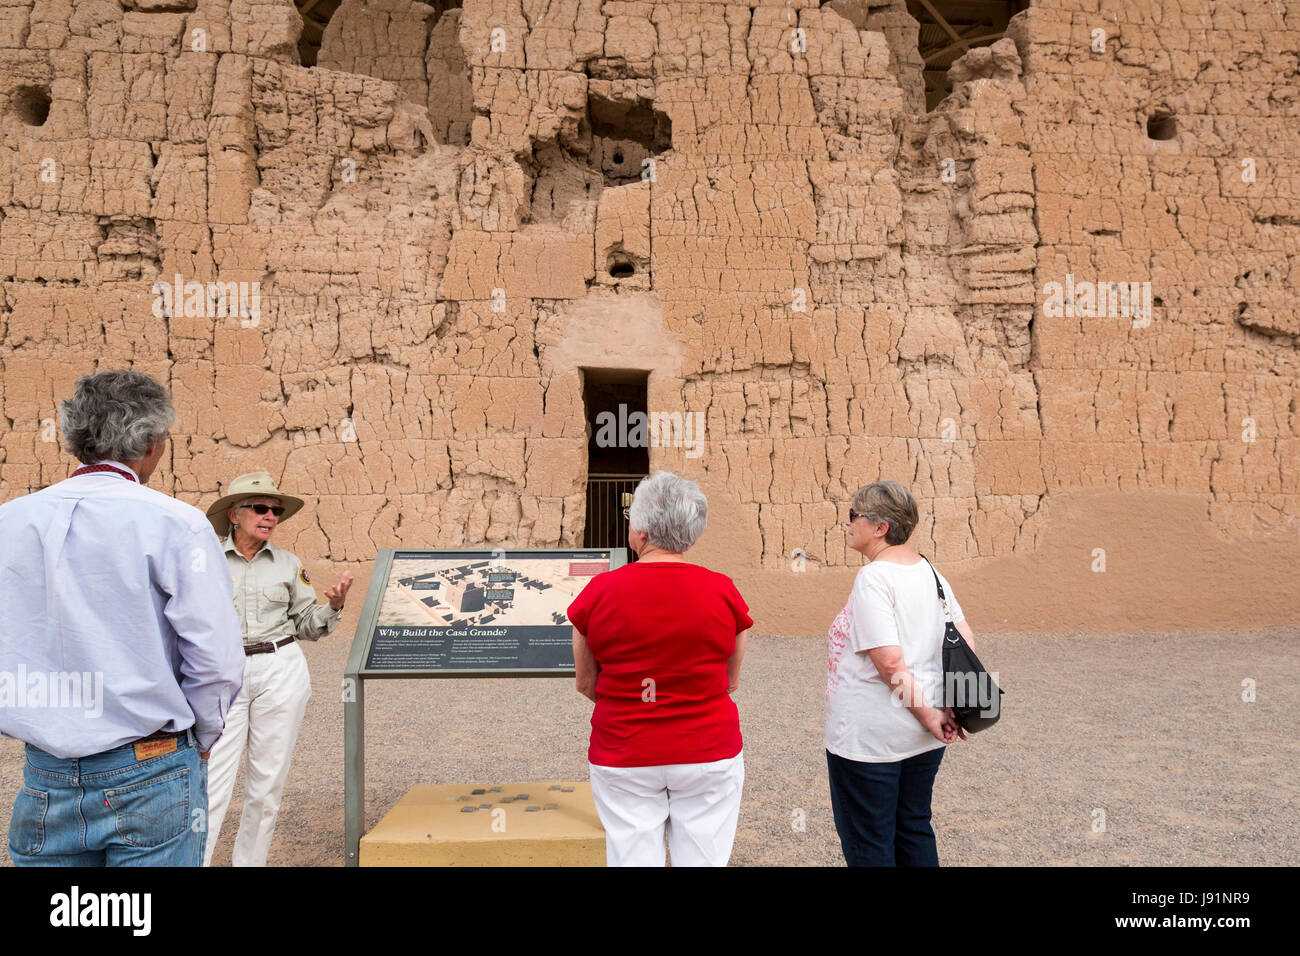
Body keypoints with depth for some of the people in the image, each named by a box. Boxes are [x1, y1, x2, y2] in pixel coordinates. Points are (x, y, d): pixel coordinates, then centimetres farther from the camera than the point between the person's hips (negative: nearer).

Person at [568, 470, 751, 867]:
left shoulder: (599, 591, -9)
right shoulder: (723, 592, -7)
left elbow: (585, 683, 2)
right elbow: (731, 681, 5)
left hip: (624, 759, 0)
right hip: (710, 755, 1)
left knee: (633, 860, 11)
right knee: (704, 860, 12)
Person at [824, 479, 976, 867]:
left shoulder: (873, 577, -18)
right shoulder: (928, 570, 6)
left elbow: (889, 661, -25)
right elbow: (965, 640, 9)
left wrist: (927, 714, -14)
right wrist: (953, 707, 6)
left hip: (869, 738, -8)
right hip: (921, 739, 8)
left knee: (867, 844, 7)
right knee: (914, 831, 21)